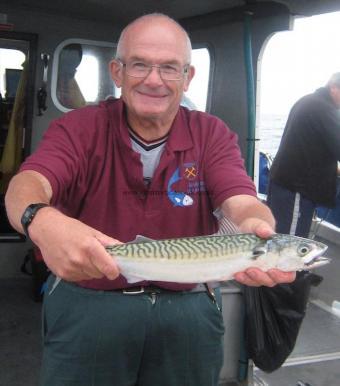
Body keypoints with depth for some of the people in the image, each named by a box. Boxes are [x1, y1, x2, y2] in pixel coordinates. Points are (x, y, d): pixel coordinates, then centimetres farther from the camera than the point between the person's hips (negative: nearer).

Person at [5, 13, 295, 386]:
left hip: (188, 311, 2)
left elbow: (242, 202, -16)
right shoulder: (79, 128, -6)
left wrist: (257, 229, -41)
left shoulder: (212, 135, -2)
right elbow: (28, 184, -23)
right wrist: (43, 222, -47)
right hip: (86, 304, -1)